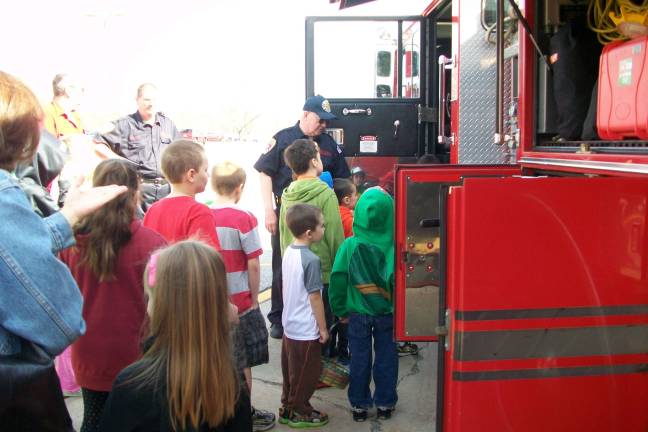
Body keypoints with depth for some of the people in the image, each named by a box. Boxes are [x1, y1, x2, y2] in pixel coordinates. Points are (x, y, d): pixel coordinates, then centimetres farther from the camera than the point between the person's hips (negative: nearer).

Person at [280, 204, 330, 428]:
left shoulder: (288, 252, 1)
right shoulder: (311, 260, -24)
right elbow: (314, 297, -19)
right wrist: (323, 328, -10)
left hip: (290, 325, 8)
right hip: (306, 330, -8)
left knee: (291, 371, 19)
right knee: (306, 373, 9)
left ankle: (287, 408, 31)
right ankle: (299, 413, 22)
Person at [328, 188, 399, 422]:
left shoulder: (349, 245, -13)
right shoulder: (394, 246, -14)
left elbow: (338, 280, -10)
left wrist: (340, 310, 2)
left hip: (358, 313, 0)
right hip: (387, 313, 0)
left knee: (359, 359, 13)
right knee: (386, 357, 15)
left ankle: (359, 405, 24)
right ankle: (385, 404, 26)